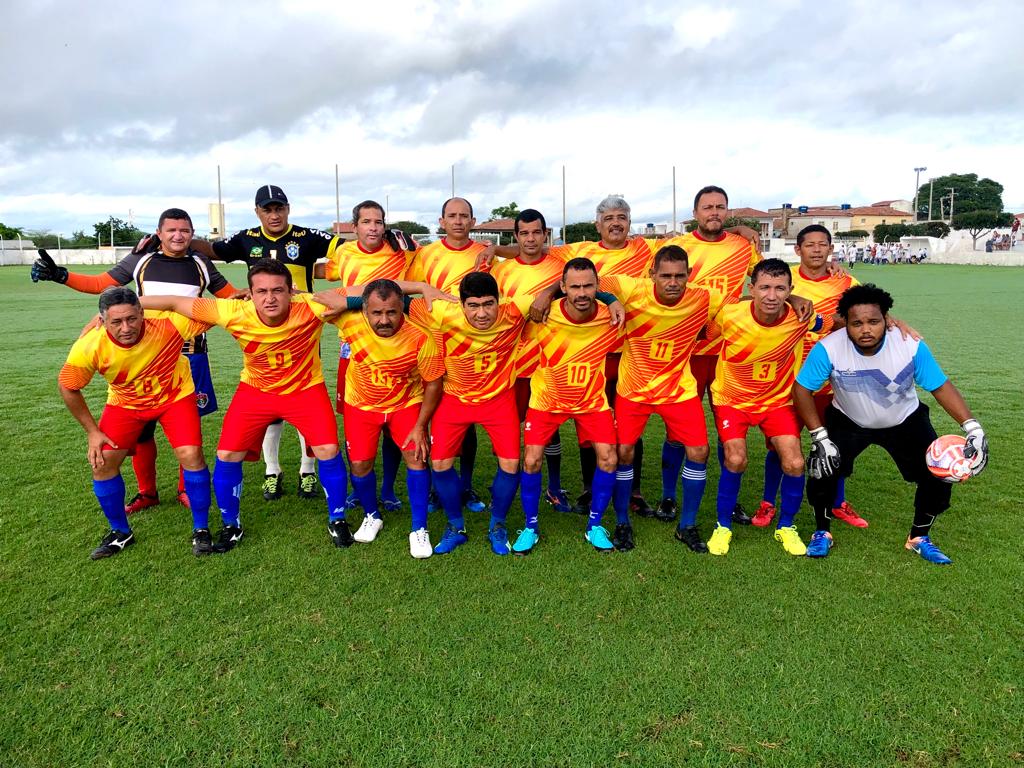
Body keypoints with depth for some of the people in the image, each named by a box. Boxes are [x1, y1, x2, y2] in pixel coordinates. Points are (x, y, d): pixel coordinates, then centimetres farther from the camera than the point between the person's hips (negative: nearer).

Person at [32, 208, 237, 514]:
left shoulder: (201, 265, 7)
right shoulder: (141, 261, 5)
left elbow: (234, 297, 12)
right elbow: (99, 284, 10)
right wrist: (59, 275, -1)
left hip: (189, 356, 0)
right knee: (140, 426, 3)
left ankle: (186, 489, 21)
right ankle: (147, 492, 21)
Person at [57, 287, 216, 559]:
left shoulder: (169, 323, -34)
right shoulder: (89, 346, -27)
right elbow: (67, 387, -9)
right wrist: (92, 432, -7)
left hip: (175, 396, -2)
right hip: (125, 403, 2)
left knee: (191, 455, -18)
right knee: (102, 462, -6)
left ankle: (201, 529, 3)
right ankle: (120, 532, 21)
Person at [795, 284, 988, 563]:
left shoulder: (911, 345, -27)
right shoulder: (829, 348, -31)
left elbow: (940, 386, -17)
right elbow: (802, 389, -22)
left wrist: (972, 427, -28)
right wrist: (820, 438, -24)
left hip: (905, 421, 2)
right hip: (848, 421, -1)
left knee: (938, 475, -7)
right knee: (822, 470, -19)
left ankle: (919, 538, 22)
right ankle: (823, 533, 10)